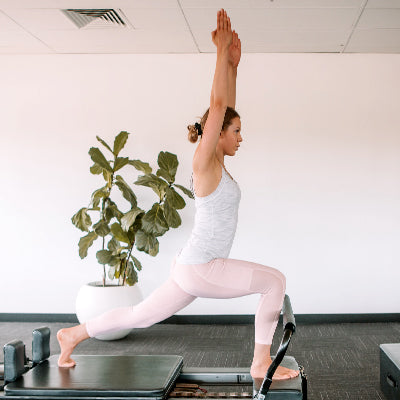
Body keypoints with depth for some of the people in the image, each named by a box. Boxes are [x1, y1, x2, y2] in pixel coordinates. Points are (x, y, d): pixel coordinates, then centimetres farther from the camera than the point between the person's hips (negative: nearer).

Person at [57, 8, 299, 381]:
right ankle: (261, 363, -1)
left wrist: (233, 63, 8)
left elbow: (227, 107, 13)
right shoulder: (204, 163, -14)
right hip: (199, 269, -9)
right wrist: (222, 53, -16)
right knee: (274, 281, -10)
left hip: (194, 267, 9)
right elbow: (217, 106, -20)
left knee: (139, 316, 19)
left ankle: (74, 334, 32)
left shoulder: (217, 162, 10)